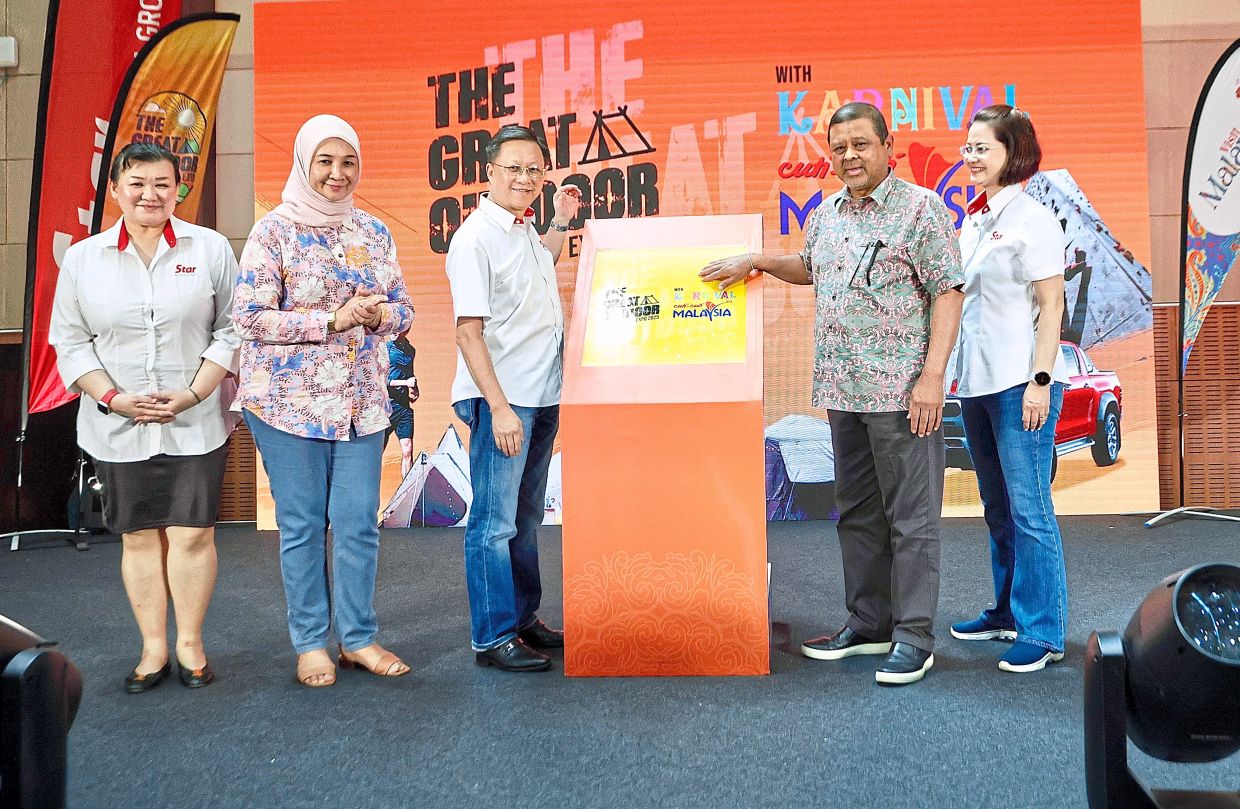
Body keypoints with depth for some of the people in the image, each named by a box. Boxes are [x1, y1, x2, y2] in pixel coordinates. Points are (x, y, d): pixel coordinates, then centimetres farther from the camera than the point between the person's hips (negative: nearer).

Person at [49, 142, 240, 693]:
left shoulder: (210, 249, 1)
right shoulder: (82, 259, 6)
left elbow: (231, 330, 0)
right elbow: (69, 342, 6)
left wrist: (193, 393, -11)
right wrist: (115, 398, -8)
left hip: (195, 425, -1)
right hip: (117, 428, 2)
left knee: (192, 533, 1)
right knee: (138, 537, 9)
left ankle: (189, 645, 18)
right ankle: (153, 649, 21)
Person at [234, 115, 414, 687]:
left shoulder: (374, 232, 10)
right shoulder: (273, 231, -4)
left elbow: (403, 309, 13)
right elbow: (249, 317, -10)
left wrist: (377, 315, -10)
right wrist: (333, 319, -18)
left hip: (361, 400, 4)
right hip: (290, 399, -3)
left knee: (359, 522, 5)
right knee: (302, 524, 5)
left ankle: (358, 637, 21)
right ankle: (310, 643, 20)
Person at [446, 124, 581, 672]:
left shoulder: (526, 230, 11)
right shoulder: (476, 238, -14)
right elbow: (469, 331, -18)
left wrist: (560, 224, 23)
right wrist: (499, 407, -23)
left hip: (542, 397, 9)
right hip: (501, 400, -8)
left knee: (525, 518, 16)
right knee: (495, 523, -1)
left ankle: (523, 618, 29)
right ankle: (492, 638, 10)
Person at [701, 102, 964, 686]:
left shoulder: (920, 208, -5)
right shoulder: (826, 215, 15)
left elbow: (948, 291, -10)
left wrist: (932, 376, -17)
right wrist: (756, 261, 19)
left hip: (900, 390, -7)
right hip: (841, 390, 7)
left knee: (911, 516, -1)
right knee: (856, 512, 14)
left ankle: (914, 637, 9)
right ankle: (868, 623, 26)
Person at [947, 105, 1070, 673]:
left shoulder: (1032, 220, -8)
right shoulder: (974, 220, 15)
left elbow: (1050, 308, -12)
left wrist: (1039, 381, -17)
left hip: (1021, 383, -8)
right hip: (978, 382, 8)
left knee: (1029, 509, -4)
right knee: (998, 508, 16)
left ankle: (1043, 633, 6)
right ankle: (1007, 613, 28)